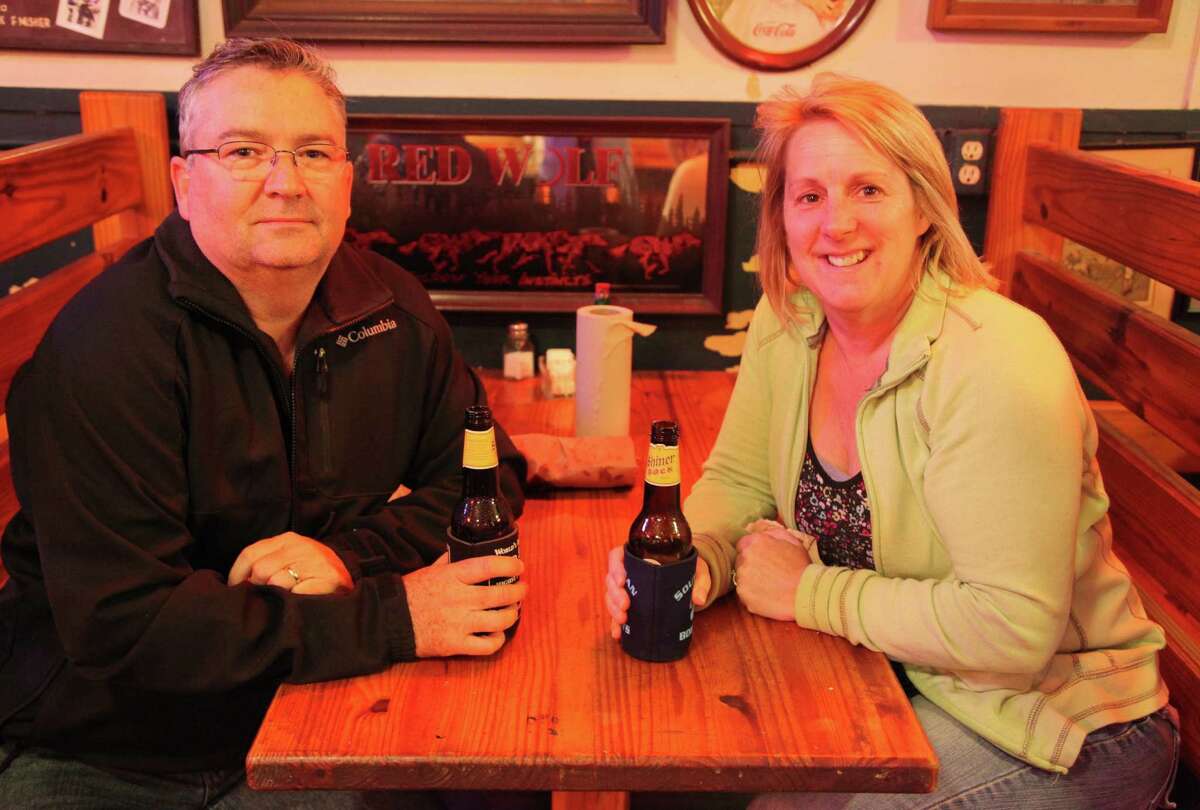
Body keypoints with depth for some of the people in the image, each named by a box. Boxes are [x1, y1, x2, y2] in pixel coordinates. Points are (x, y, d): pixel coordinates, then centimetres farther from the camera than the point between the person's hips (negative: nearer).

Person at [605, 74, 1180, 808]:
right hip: (894, 683, 6)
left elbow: (1010, 629, -29)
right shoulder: (786, 323, -7)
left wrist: (809, 593, -21)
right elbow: (738, 480, 2)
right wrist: (691, 563, -19)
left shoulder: (996, 363, -27)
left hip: (1055, 725, -5)